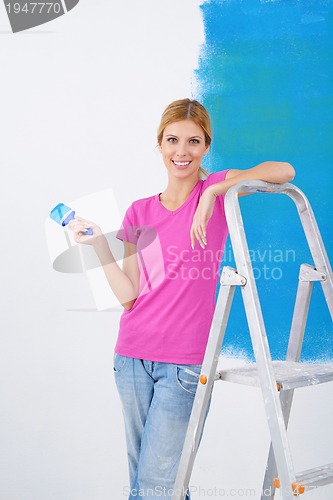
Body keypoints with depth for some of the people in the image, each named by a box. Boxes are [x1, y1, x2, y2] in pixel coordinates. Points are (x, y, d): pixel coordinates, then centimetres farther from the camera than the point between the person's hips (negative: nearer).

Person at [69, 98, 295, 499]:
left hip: (186, 363, -4)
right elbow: (129, 296, 4)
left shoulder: (216, 190, 0)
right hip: (133, 357, 4)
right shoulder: (139, 213, 9)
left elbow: (284, 171, -18)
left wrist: (213, 192, -23)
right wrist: (97, 243, -3)